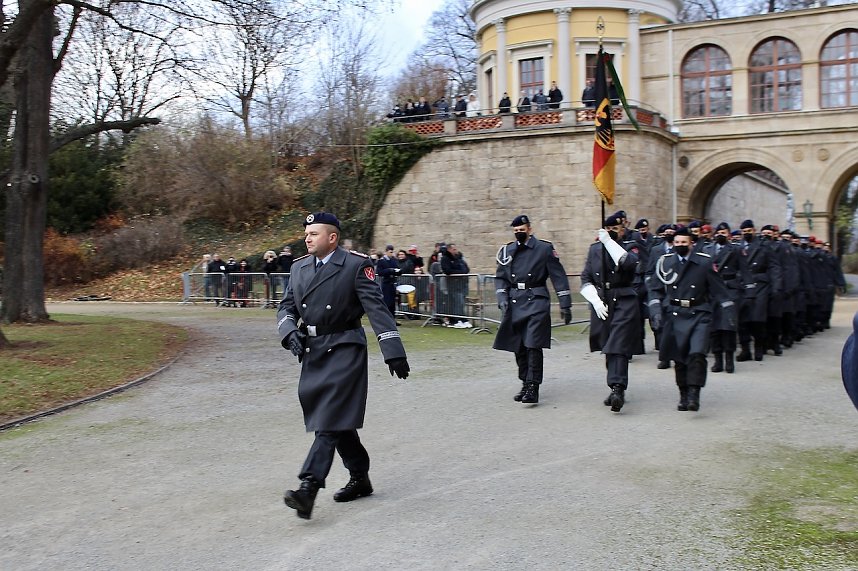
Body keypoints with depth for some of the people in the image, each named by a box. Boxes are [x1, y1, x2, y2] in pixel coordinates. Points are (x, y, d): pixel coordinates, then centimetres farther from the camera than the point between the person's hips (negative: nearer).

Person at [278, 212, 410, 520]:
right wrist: (290, 332, -8)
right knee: (338, 419, 14)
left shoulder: (357, 265, -7)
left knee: (331, 420, -11)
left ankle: (308, 488, -16)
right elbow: (286, 306, 14)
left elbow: (376, 308, -10)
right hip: (312, 352, 7)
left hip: (344, 351, -7)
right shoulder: (299, 268, 12)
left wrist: (394, 353, -15)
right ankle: (360, 478, 28)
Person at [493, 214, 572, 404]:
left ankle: (533, 388, -8)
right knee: (518, 347, 8)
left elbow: (559, 277, 0)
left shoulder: (545, 248, 0)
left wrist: (565, 305, -4)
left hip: (536, 303, -4)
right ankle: (525, 385, 22)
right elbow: (500, 277, 12)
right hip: (514, 305, 4)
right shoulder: (507, 251, 10)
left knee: (533, 346, -12)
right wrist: (502, 300, -4)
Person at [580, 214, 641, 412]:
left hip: (624, 303, -5)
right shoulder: (595, 249, 12)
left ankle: (617, 389, -22)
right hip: (601, 304, 5)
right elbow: (585, 279, 9)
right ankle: (618, 389, 23)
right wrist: (596, 301, -5)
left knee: (618, 347, -16)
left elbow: (628, 264, -25)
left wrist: (608, 241, -20)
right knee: (608, 349, 11)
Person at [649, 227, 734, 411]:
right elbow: (656, 290, 11)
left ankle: (694, 394, -12)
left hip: (698, 315, -2)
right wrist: (656, 308, -5)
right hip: (675, 316, 2)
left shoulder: (704, 262, 1)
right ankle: (684, 396, 19)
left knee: (697, 354, -18)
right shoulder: (665, 262, 5)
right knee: (679, 358, 5)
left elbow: (718, 289, 4)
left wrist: (730, 311, -1)